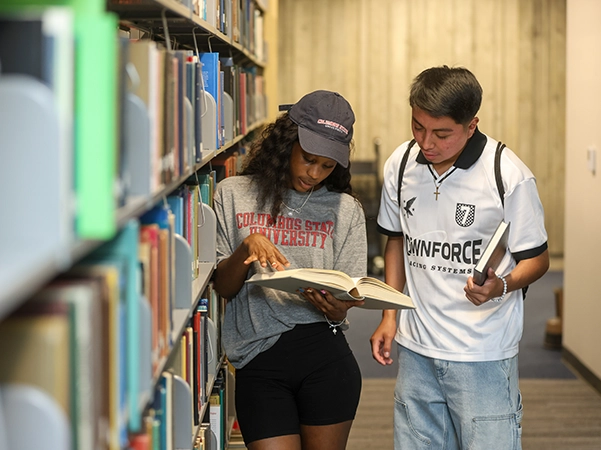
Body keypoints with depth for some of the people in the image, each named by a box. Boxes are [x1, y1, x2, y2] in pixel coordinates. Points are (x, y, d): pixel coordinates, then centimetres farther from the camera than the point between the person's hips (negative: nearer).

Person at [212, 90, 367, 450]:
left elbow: (344, 306, 6)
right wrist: (247, 248, -13)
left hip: (325, 355, 1)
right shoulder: (233, 195, 7)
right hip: (257, 362, -1)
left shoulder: (345, 209, 9)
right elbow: (222, 288, 6)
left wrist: (335, 306, -18)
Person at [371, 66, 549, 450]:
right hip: (416, 347, 5)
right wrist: (390, 315, 12)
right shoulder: (400, 165, 3)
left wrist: (501, 286, -25)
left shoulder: (510, 176, -13)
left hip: (484, 355, -5)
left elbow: (537, 258, -5)